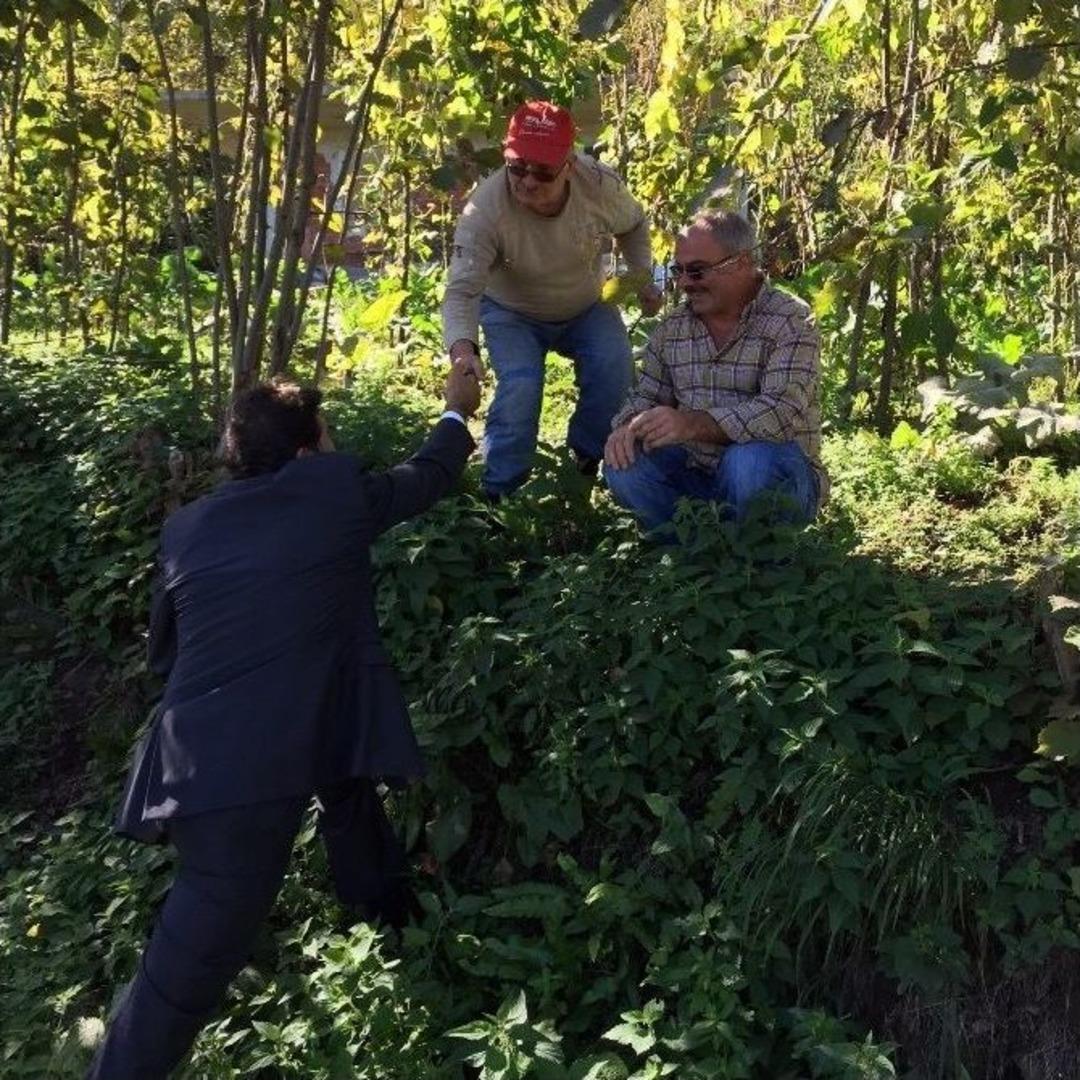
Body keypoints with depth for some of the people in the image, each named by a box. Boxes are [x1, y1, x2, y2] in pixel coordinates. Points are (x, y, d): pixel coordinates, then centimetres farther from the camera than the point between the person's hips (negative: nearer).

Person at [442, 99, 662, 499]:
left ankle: (587, 459, 9)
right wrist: (463, 348, -60)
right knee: (520, 387, -26)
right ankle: (500, 492, -8)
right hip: (513, 314, -2)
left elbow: (634, 225, -1)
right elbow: (462, 290, -41)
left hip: (586, 308, 3)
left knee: (614, 373, -19)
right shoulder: (486, 208, -35)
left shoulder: (601, 186, -25)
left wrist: (643, 277, -14)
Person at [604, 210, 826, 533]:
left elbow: (784, 409, -27)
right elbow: (647, 396, 13)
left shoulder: (790, 321, -12)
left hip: (781, 479, -5)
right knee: (625, 465, -18)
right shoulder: (672, 327, 7)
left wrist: (693, 424, -41)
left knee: (750, 460, -36)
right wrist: (629, 426, -14)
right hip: (697, 476, 5)